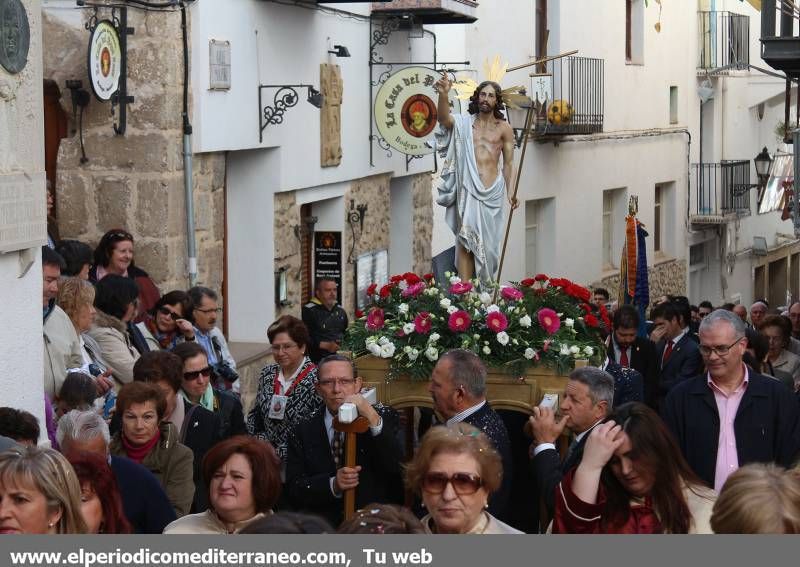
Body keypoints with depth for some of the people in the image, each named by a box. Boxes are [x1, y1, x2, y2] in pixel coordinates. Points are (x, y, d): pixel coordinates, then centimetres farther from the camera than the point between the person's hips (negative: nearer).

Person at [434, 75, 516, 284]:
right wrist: (443, 94, -33)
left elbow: (509, 163, 10)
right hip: (468, 188, -1)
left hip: (492, 192, 1)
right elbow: (444, 119, -15)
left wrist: (511, 192, -1)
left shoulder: (504, 128, 9)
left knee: (488, 241, 5)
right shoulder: (465, 123, 7)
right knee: (466, 239, -10)